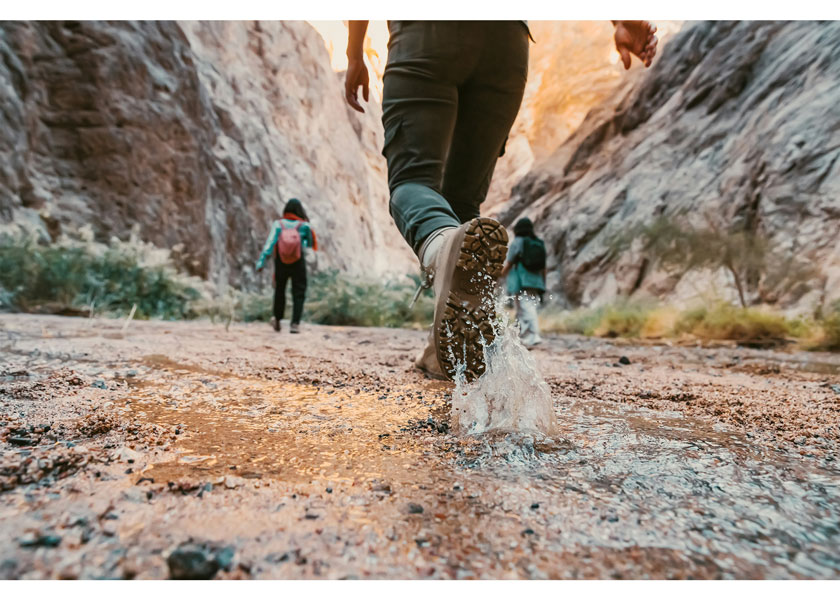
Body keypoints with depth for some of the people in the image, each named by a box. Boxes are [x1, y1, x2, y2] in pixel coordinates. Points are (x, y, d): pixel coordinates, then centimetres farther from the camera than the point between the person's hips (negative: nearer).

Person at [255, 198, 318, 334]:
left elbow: (269, 243, -19)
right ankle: (295, 324, -9)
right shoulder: (304, 226, -9)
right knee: (299, 293, 4)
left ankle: (277, 320, 32)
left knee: (280, 290, 20)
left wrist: (261, 261, -23)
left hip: (281, 263, 2)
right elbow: (311, 244, 5)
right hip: (298, 263, -2)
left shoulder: (278, 224, -9)